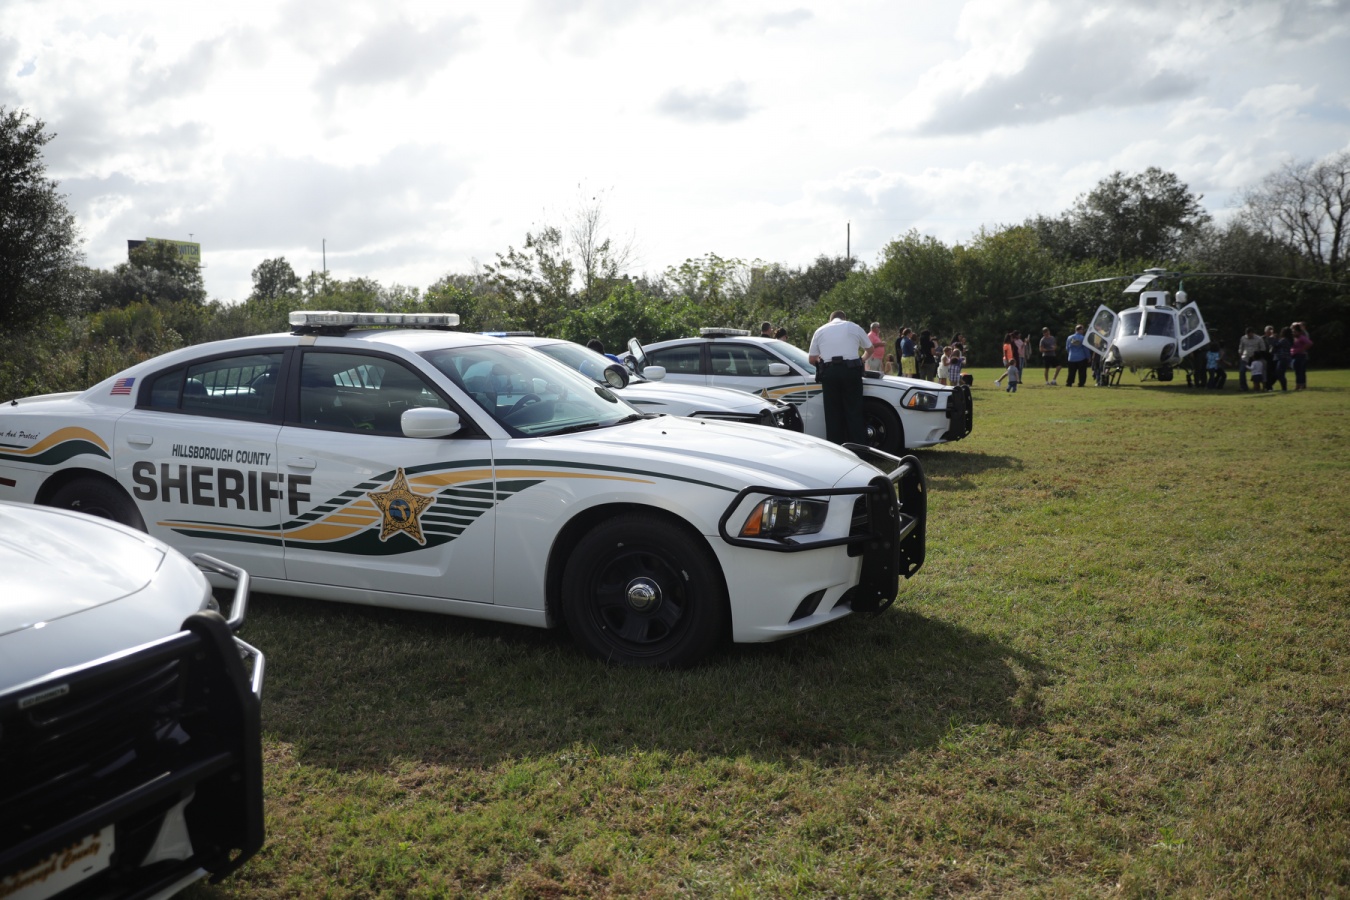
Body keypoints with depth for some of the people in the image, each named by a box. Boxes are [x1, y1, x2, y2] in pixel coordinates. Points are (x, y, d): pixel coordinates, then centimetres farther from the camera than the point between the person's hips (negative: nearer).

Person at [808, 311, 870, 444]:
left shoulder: (820, 330, 18)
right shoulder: (854, 327, 16)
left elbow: (812, 359, 15)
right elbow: (869, 349, 25)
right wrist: (862, 359, 44)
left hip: (828, 372, 1)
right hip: (851, 369, -1)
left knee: (832, 414, 5)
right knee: (854, 413, 1)